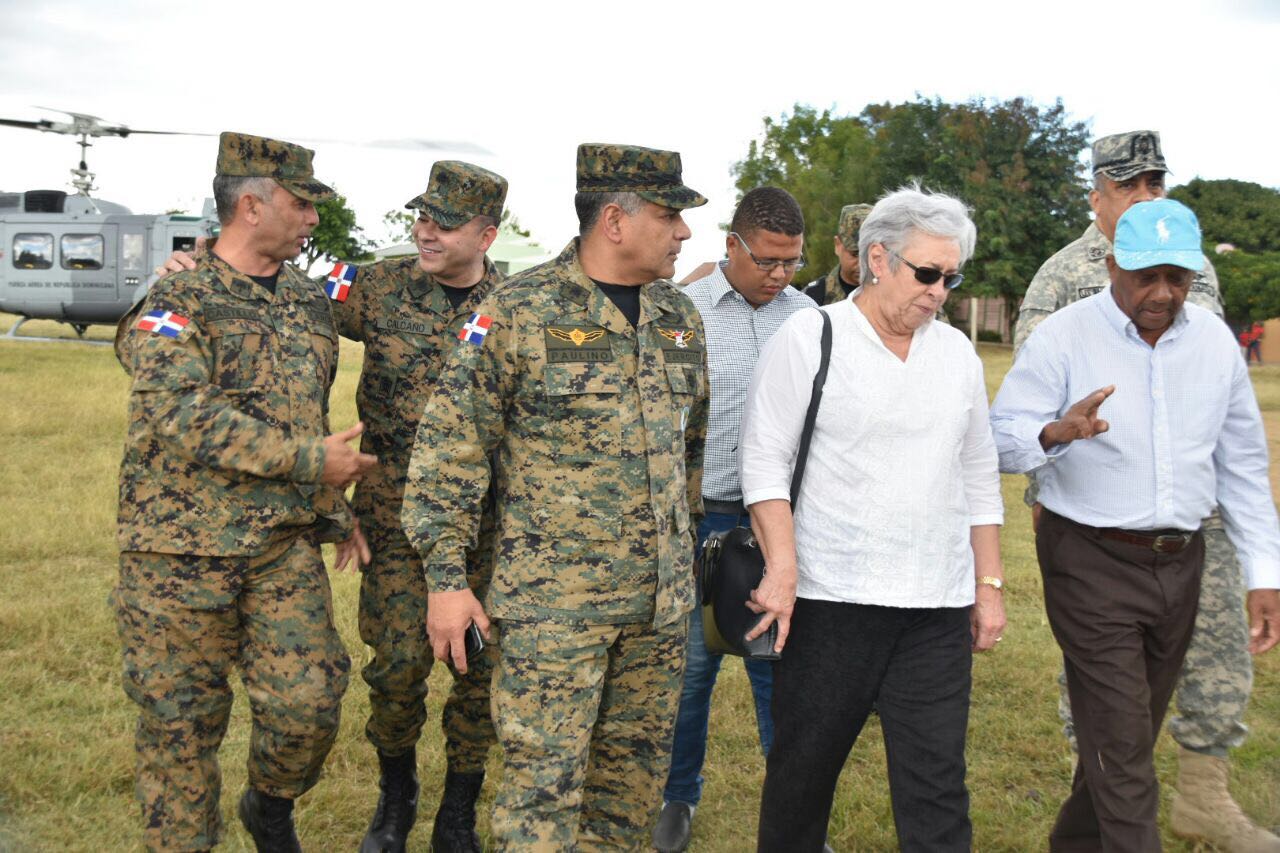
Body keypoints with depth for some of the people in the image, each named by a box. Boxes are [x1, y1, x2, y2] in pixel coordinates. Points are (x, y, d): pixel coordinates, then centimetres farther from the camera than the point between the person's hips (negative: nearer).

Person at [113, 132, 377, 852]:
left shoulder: (310, 302, 13)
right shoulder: (178, 303, -7)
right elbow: (182, 419, -21)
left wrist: (334, 512, 19)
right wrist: (312, 461, -21)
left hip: (286, 548, 4)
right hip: (181, 552, -4)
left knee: (309, 704, -3)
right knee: (182, 721, 6)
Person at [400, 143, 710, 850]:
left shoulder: (679, 315, 9)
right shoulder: (520, 312, -9)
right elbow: (449, 447, -9)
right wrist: (446, 576, -11)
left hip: (662, 600, 6)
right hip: (553, 598, -6)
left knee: (635, 769, 15)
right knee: (544, 779, -2)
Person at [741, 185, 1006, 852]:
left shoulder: (957, 352, 11)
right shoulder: (809, 338, -3)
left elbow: (979, 478, 17)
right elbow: (764, 462, -6)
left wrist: (989, 585, 13)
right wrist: (782, 571, -15)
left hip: (938, 609, 4)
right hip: (829, 600, -3)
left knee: (937, 782, 4)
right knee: (803, 770, 8)